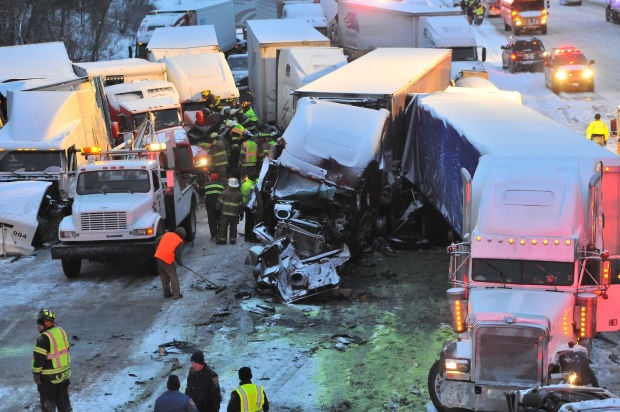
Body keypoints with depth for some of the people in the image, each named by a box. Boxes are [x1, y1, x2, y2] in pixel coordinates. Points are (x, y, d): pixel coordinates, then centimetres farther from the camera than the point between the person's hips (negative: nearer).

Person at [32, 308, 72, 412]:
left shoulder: (44, 338, -23)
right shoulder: (61, 331, 2)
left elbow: (39, 357, -21)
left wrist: (36, 373, -11)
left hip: (49, 376, -7)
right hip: (64, 372, 7)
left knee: (48, 401, 5)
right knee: (63, 399, 19)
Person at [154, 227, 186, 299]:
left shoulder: (167, 234, 13)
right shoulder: (179, 241, -2)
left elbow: (158, 244, 16)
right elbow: (177, 254, -6)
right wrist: (178, 261, 15)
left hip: (158, 256, 6)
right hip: (167, 260, -6)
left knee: (164, 277, 17)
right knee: (173, 276, 5)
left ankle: (166, 293, 24)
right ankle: (176, 294, 1)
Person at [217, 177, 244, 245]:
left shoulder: (224, 193, -3)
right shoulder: (239, 194, 1)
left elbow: (220, 203, -2)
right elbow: (241, 205, 4)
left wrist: (218, 210, 9)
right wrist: (241, 213, 14)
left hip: (225, 213, -1)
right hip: (234, 214, 1)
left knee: (223, 227, 3)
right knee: (233, 228, 8)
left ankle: (222, 239, 2)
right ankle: (232, 240, 8)